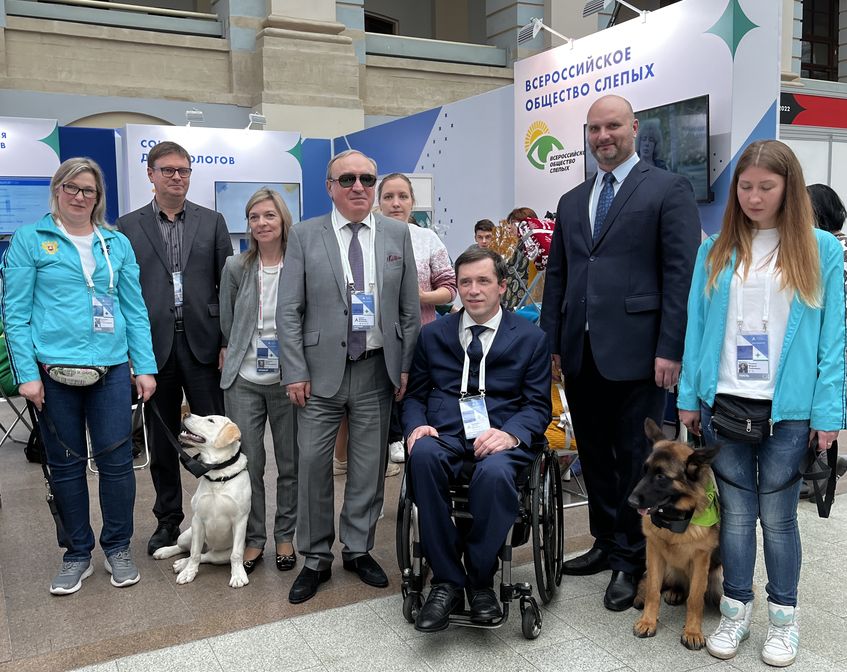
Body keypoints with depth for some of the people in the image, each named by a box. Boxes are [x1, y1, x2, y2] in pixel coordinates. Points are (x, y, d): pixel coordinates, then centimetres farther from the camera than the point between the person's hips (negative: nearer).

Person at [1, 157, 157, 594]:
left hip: (112, 369, 2)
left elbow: (135, 309, 9)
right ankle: (77, 554, 24)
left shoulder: (117, 244, 9)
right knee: (65, 465, 9)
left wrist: (145, 366, 3)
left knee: (116, 460, 3)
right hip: (54, 370, -1)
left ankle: (118, 549, 22)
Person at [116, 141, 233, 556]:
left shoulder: (212, 221, 7)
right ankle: (168, 519, 25)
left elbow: (227, 284, 4)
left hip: (202, 342, 0)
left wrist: (228, 342, -2)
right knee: (162, 440, 11)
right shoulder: (128, 226, 6)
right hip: (154, 345, 1)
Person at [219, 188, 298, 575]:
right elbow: (227, 324, 10)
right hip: (244, 381, 1)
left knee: (290, 464, 8)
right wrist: (235, 359, 9)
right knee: (247, 464, 5)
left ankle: (285, 536, 26)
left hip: (287, 379, -1)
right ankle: (254, 539, 21)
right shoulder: (236, 268, 3)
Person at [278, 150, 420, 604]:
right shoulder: (305, 235, 1)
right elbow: (288, 310, -2)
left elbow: (410, 308, 8)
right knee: (313, 463, 1)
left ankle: (358, 549, 27)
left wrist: (406, 366, 2)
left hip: (377, 370, 2)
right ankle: (316, 558, 18)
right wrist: (295, 372, -8)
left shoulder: (397, 234, 6)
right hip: (322, 370, -1)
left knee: (369, 464, 9)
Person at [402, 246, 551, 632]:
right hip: (444, 436, 2)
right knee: (423, 455, -35)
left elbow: (538, 406, 6)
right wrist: (416, 426, -7)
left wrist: (510, 433, -16)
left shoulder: (531, 338, 11)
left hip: (500, 438, -1)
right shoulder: (433, 335, 16)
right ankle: (446, 581, -23)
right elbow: (414, 395, 17)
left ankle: (480, 579, -13)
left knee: (494, 471, -37)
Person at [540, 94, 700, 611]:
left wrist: (670, 349, -14)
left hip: (635, 351, -6)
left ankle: (634, 560, 19)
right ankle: (607, 543, 30)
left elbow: (681, 273, -8)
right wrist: (550, 343, 10)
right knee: (595, 456, 14)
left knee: (636, 459, 4)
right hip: (580, 353, 6)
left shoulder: (669, 189, -1)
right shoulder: (572, 202, 17)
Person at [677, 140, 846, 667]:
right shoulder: (717, 249, 6)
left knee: (777, 515, 8)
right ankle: (736, 611, 26)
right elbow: (697, 324, 6)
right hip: (724, 402, 2)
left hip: (787, 409, -2)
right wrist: (689, 396, 3)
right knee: (736, 511, 11)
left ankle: (784, 619, 27)